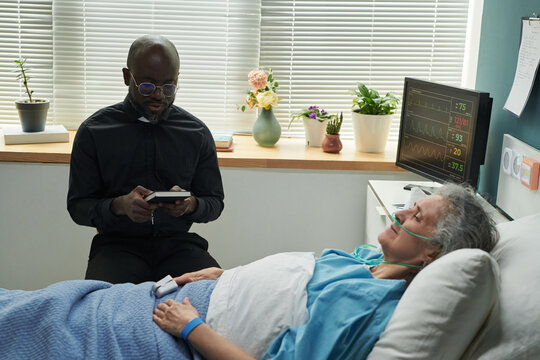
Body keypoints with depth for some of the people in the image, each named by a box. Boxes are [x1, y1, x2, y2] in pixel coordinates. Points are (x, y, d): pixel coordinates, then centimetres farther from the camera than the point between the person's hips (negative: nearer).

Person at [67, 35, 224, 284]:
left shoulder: (197, 133, 7)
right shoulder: (93, 132, 2)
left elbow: (215, 202, 12)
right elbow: (77, 206, 2)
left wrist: (191, 204, -13)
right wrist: (119, 205, -19)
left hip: (178, 242, 2)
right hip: (118, 243, -1)